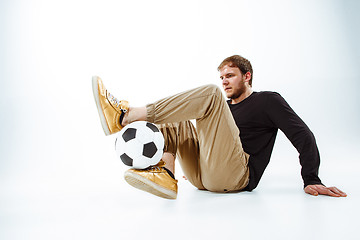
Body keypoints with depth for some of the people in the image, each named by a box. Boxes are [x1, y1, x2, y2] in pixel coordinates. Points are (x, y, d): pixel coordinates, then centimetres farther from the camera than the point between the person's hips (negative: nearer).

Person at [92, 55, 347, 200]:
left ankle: (125, 115, -24)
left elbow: (303, 136, 4)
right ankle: (165, 173, -19)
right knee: (172, 118, 12)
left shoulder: (268, 101, 12)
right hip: (204, 178, 8)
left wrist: (312, 181, -7)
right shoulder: (225, 106, 31)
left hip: (237, 174, -7)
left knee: (210, 93, -19)